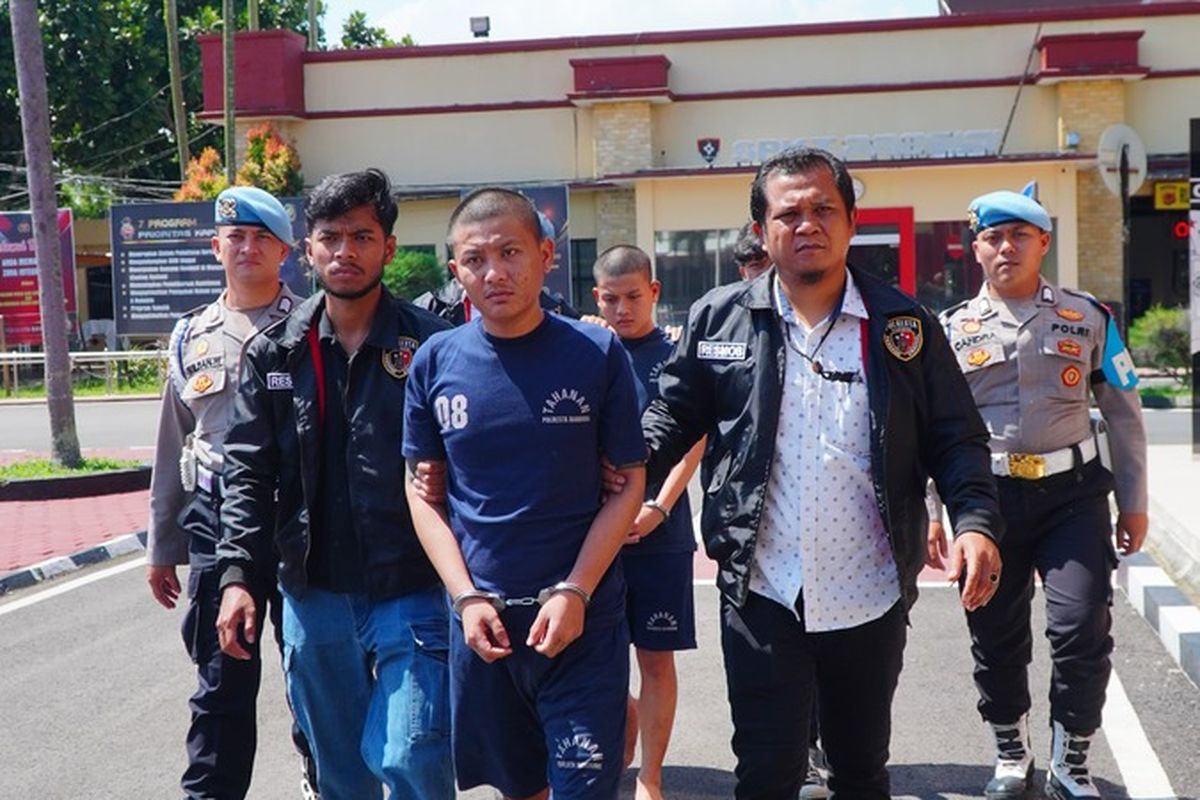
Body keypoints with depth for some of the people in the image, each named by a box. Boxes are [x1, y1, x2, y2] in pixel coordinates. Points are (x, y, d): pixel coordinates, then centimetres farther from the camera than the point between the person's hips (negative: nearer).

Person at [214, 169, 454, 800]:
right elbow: (249, 473, 7)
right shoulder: (274, 355, 5)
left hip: (413, 592, -4)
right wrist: (238, 575, -3)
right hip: (313, 597, 4)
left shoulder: (431, 345, -5)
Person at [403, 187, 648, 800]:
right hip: (480, 618, 2)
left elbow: (628, 484, -3)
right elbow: (423, 494, 5)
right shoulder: (435, 362, 0)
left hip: (584, 618, -2)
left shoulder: (597, 353, -6)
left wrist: (574, 593, -12)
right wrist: (467, 597, -6)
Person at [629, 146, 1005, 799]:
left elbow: (956, 439, 2)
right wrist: (626, 482, -11)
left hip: (870, 598, 1)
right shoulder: (719, 320, 1)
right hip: (761, 597, -1)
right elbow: (672, 419, 7)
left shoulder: (904, 326, 1)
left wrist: (975, 521, -15)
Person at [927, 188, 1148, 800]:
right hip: (988, 497, 1)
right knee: (995, 639, 8)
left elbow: (1123, 414, 6)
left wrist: (1134, 502, 4)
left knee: (1082, 630, -7)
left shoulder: (1088, 318, 3)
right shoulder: (952, 329, 4)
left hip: (1073, 494, -1)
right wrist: (929, 513, 3)